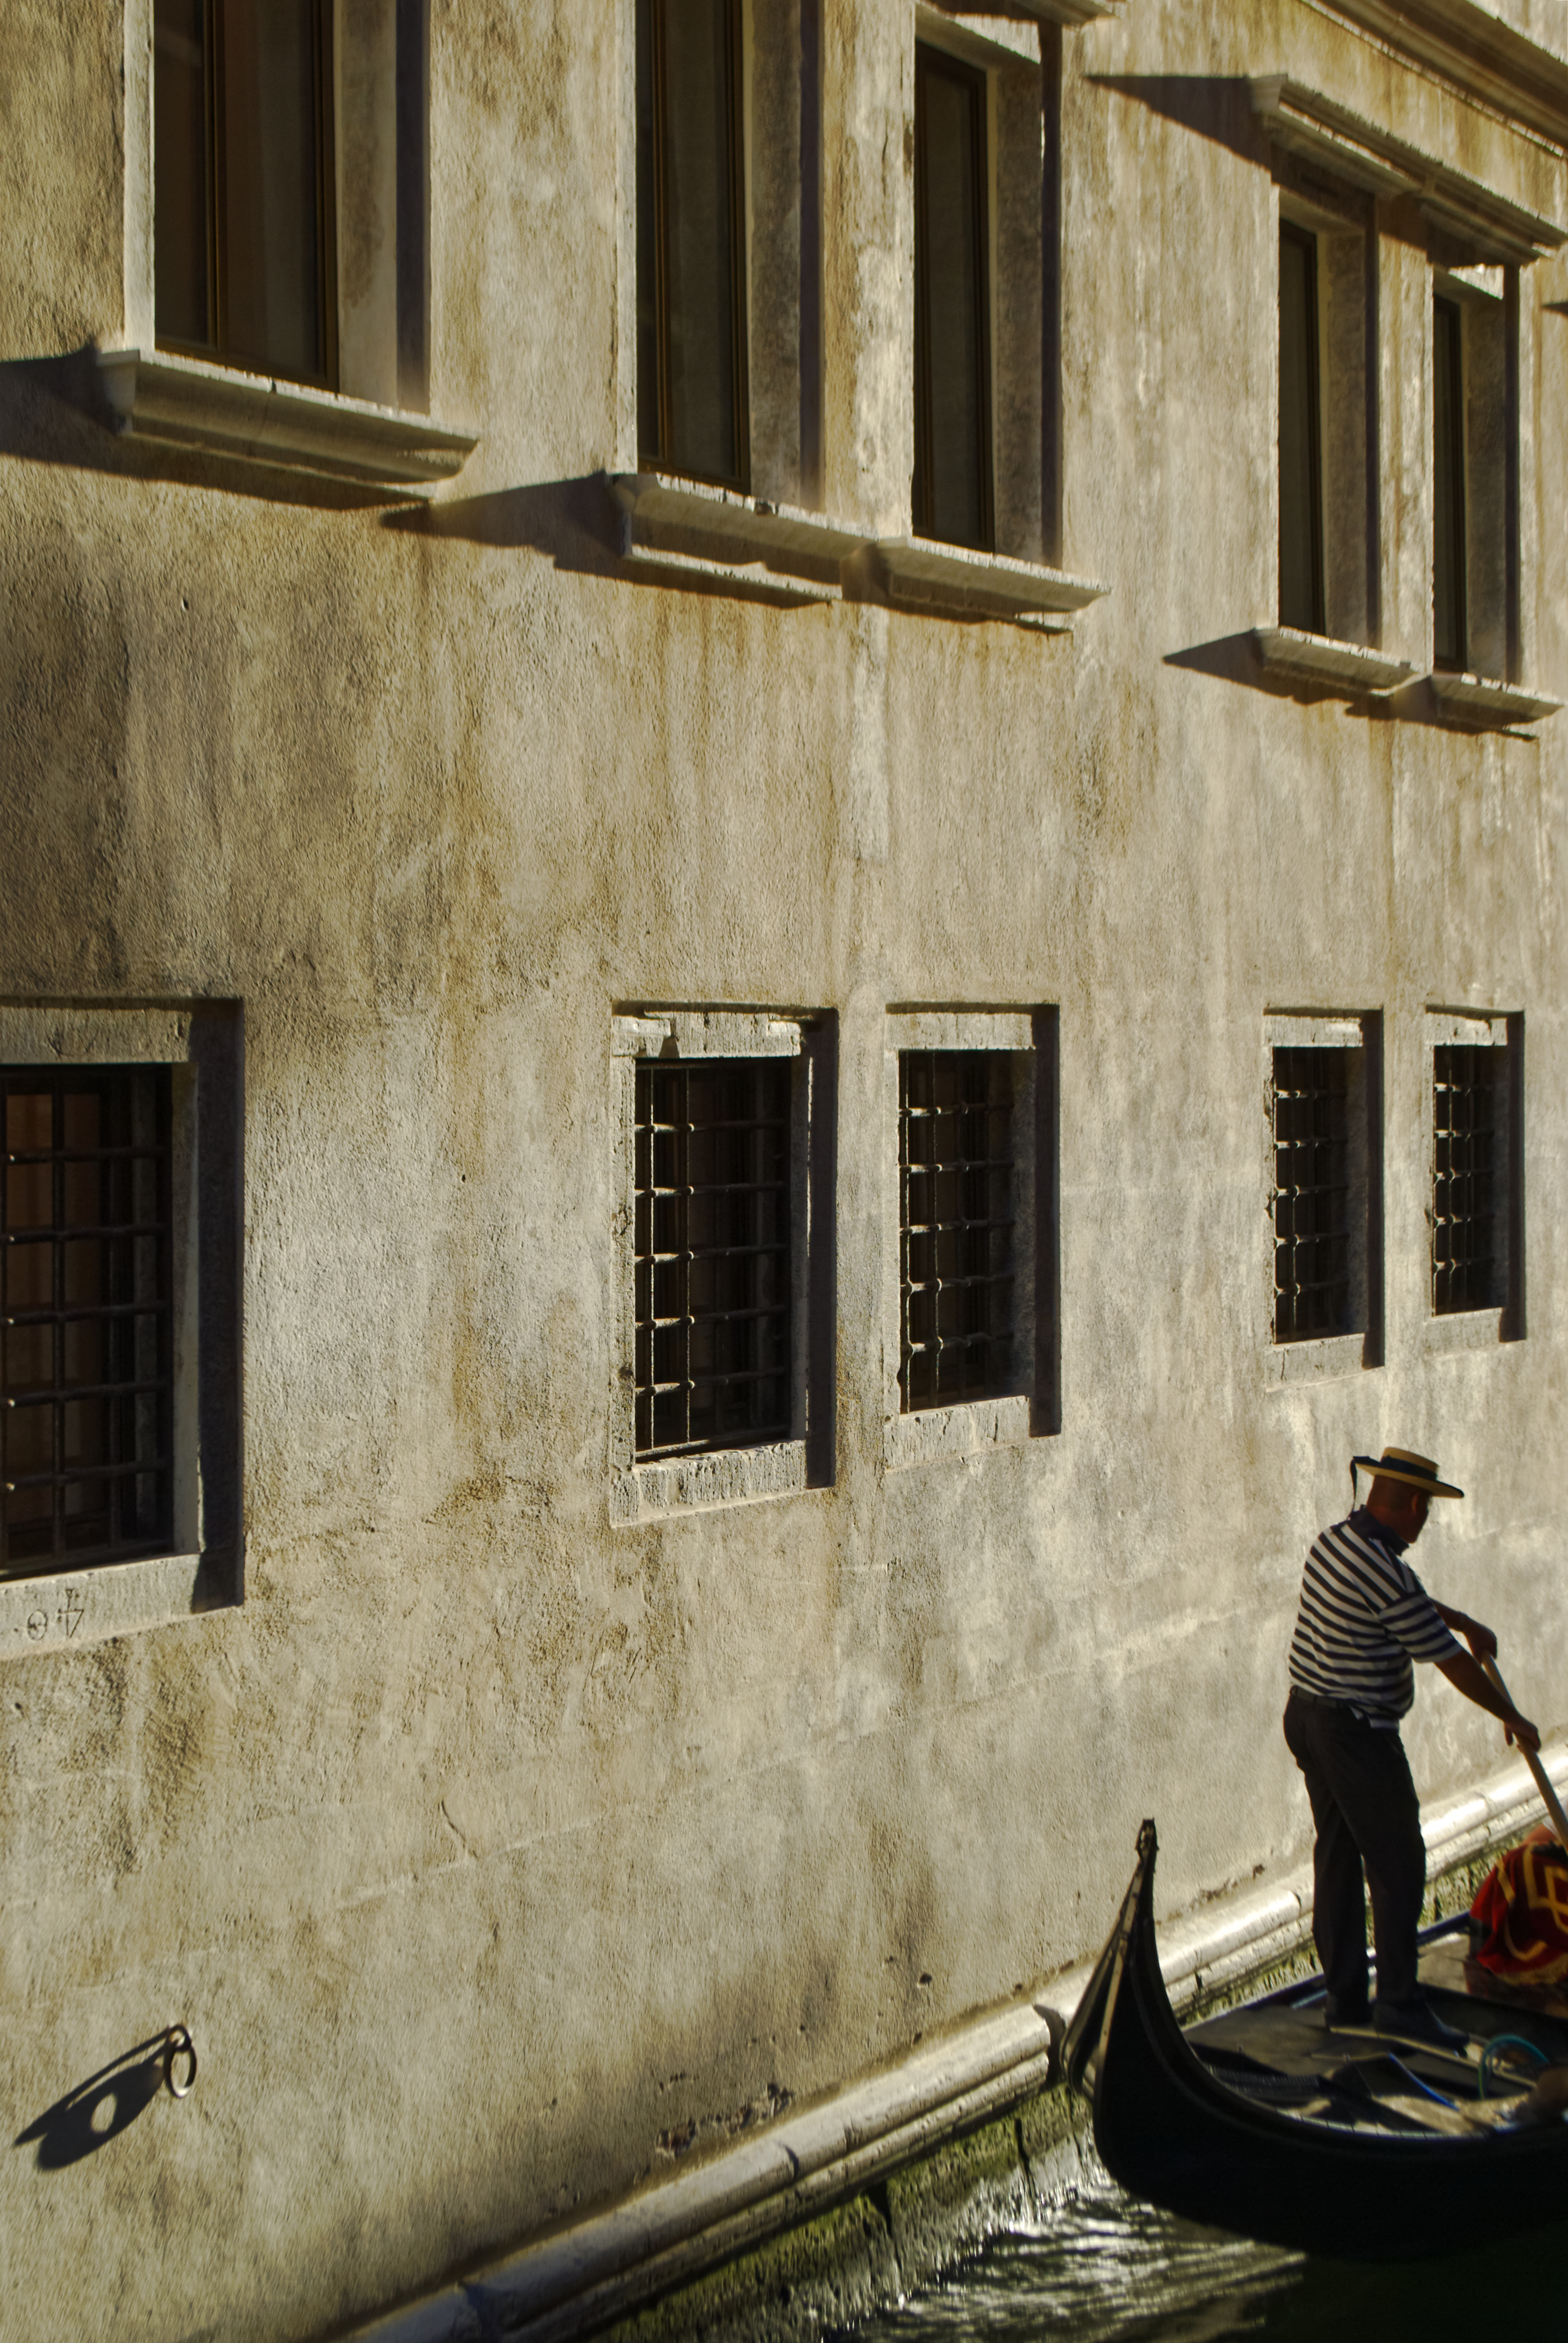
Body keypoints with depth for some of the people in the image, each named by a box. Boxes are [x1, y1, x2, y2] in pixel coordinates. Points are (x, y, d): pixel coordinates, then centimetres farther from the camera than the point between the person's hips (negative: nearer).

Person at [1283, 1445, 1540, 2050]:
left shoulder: (1332, 1542, 5)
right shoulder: (1386, 1573, -23)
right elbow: (1451, 1662, -14)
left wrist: (1463, 1621, 27)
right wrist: (1510, 1716, -2)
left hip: (1306, 1714, 10)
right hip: (1357, 1733, -10)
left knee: (1337, 1857, 14)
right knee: (1398, 1864, -1)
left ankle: (1345, 1999, 20)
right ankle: (1399, 2002, 3)